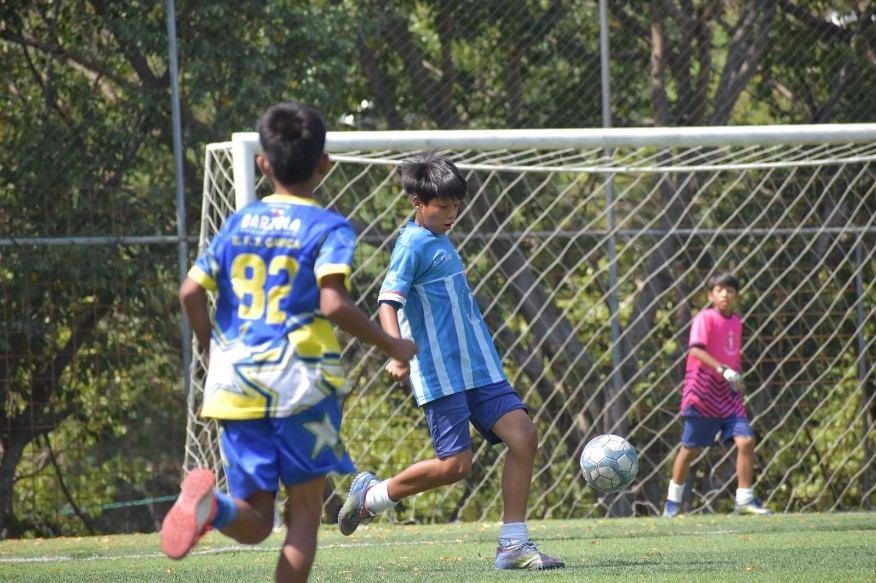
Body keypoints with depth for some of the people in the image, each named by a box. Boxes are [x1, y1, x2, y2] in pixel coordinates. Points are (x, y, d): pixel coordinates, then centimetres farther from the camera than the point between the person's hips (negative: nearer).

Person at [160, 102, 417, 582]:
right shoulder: (329, 228, -2)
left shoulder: (238, 223, 12)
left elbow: (191, 291, 6)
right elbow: (333, 304, -15)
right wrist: (390, 345, -3)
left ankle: (212, 504, -29)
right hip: (300, 380, -4)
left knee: (255, 520, 5)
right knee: (304, 510, 7)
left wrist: (214, 352, 21)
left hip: (236, 385, 4)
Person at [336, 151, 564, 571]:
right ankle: (372, 496, 14)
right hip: (438, 372, -8)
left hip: (478, 367, 8)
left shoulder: (441, 241, 16)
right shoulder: (413, 245, -10)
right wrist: (397, 352, -36)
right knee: (454, 464, -9)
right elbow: (388, 303, -21)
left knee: (523, 435, -6)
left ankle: (513, 544, -2)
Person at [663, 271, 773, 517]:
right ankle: (673, 500, 19)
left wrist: (737, 383, 22)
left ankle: (745, 499, -1)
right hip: (703, 393, -6)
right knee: (690, 448, 4)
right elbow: (696, 349, -25)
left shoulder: (736, 323, 12)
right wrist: (722, 369, -34)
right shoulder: (705, 319, -10)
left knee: (746, 441, -8)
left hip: (728, 395, 6)